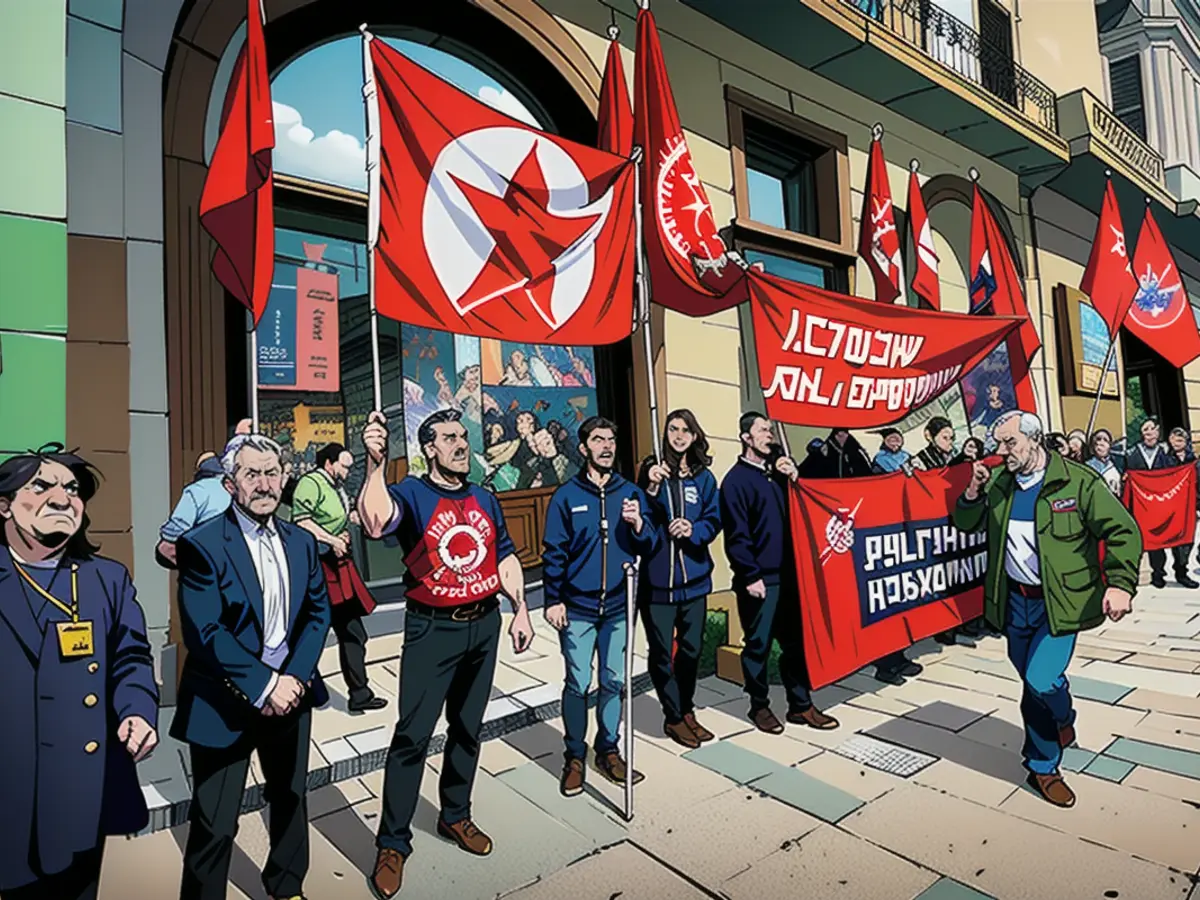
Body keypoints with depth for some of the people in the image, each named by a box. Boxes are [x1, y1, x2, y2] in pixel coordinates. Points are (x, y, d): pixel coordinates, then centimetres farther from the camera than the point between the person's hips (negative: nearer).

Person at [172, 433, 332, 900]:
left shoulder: (302, 542, 3)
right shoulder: (201, 545, -14)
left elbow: (318, 611, 3)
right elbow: (204, 632, -19)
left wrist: (295, 675, -10)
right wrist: (263, 684, -20)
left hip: (290, 691, 6)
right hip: (224, 702, -5)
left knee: (291, 799, 22)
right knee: (214, 824, 7)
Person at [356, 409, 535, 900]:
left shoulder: (485, 499, 7)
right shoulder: (411, 493, -9)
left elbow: (505, 557, 12)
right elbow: (376, 522, -32)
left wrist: (520, 611, 5)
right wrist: (376, 463, -43)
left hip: (485, 624, 5)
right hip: (433, 629, -5)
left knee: (468, 727, 17)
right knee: (412, 734, -1)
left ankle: (455, 816, 36)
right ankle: (393, 843, 17)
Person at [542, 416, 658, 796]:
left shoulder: (631, 492, 4)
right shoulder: (566, 495, -4)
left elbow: (650, 547, 3)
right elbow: (554, 552, -4)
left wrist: (638, 524, -17)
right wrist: (553, 600, -7)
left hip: (619, 606, 3)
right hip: (577, 607, -2)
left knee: (614, 682, 12)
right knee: (577, 684, 5)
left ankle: (608, 751, 30)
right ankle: (574, 757, 23)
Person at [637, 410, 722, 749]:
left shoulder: (704, 476, 4)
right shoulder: (652, 470, -3)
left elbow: (714, 520, 3)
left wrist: (694, 530, -16)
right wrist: (651, 488, -25)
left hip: (694, 575, 3)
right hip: (657, 575, -3)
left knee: (692, 647, 14)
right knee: (662, 651, 5)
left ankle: (687, 710, 35)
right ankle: (673, 717, 24)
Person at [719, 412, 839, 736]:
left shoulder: (777, 470, 14)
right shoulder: (736, 480, -8)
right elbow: (735, 535, -13)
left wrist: (794, 478, 1)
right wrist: (750, 575, -15)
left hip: (787, 574, 7)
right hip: (759, 578, -6)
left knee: (795, 641, 12)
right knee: (758, 645, 6)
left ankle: (801, 705, 25)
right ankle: (760, 707, 21)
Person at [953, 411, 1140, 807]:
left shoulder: (1078, 481, -9)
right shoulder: (998, 484, 4)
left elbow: (1122, 531, -8)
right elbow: (966, 524, 11)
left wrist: (1119, 583, -19)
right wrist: (973, 492, -7)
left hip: (1060, 601, -4)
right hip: (1015, 601, 4)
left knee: (1041, 679, -16)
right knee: (1033, 685, 15)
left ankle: (1064, 720, 18)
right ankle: (1045, 766, 36)